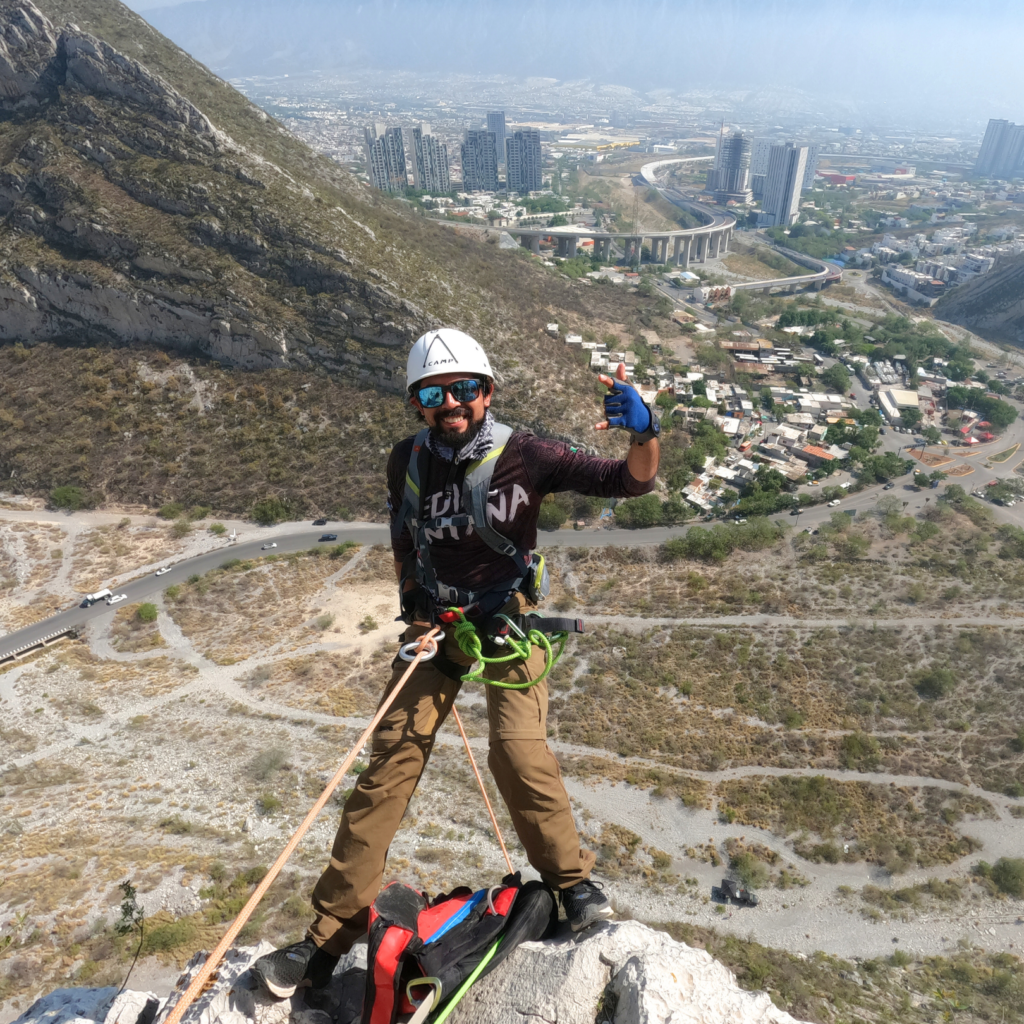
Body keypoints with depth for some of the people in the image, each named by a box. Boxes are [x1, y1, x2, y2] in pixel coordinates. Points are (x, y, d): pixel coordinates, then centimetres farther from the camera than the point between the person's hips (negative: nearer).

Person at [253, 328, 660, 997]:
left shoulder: (524, 456, -14)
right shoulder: (409, 460, -3)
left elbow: (630, 482, -18)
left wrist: (643, 432, -38)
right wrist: (413, 602, 10)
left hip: (508, 617, -2)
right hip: (434, 620, 3)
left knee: (518, 754, -21)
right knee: (392, 761, -4)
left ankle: (572, 879, 8)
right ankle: (331, 935, 7)